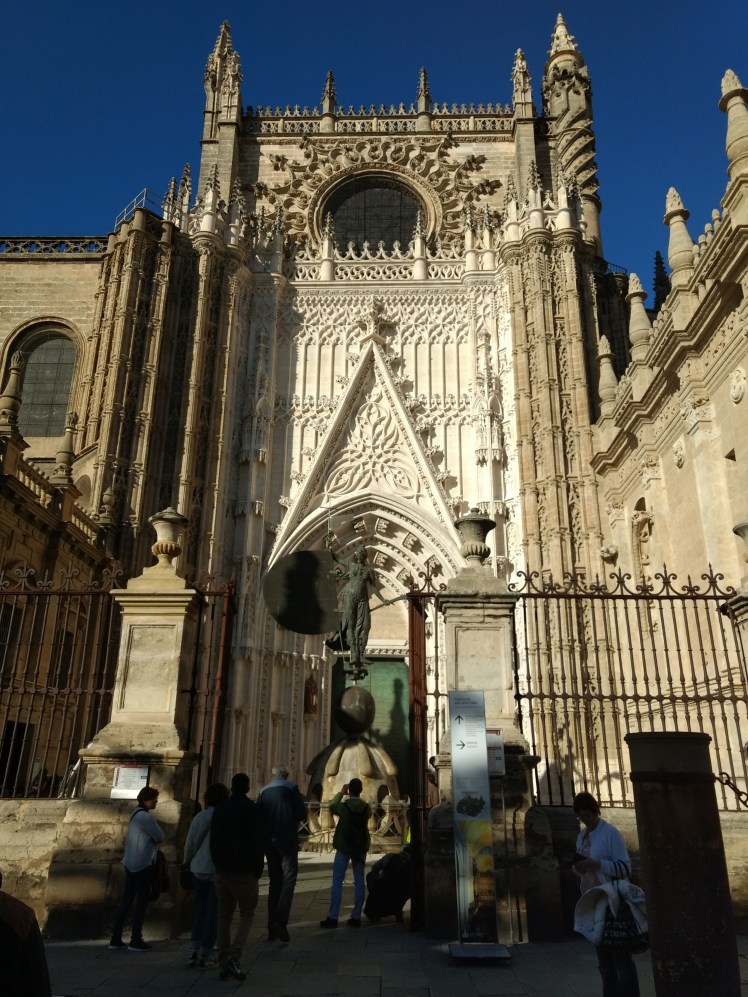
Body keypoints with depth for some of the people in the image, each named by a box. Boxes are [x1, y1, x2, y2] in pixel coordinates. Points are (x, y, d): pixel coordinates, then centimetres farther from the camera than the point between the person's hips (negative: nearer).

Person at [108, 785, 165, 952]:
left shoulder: (135, 814, 14)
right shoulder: (146, 816, -17)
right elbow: (160, 837, -12)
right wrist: (151, 838, 7)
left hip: (130, 863, 9)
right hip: (143, 864, -9)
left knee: (126, 899, 12)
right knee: (142, 901, -2)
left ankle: (115, 938, 14)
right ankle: (135, 941, 0)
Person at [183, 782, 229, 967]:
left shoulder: (199, 817, -2)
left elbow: (189, 844, 5)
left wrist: (187, 862, 23)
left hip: (198, 869, 4)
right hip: (219, 872, -4)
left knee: (200, 908, 19)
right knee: (213, 912, 8)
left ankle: (194, 951, 18)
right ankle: (205, 955, 12)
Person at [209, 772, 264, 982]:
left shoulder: (219, 810, 6)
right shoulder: (252, 809, -8)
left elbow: (214, 842, 9)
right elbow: (257, 844, -9)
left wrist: (218, 865, 14)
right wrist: (258, 872, -1)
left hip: (222, 871, 4)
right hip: (244, 871, -4)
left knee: (223, 916, 11)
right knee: (246, 914, 6)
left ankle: (223, 962, 11)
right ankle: (234, 957, -10)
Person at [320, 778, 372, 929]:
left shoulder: (343, 806, -13)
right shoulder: (366, 807, -6)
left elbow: (331, 806, 7)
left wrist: (341, 793, 13)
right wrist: (358, 798, 15)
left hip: (343, 848, -3)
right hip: (360, 848, 3)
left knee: (337, 881, 2)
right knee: (359, 881, 7)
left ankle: (333, 918, 0)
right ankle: (356, 917, 7)